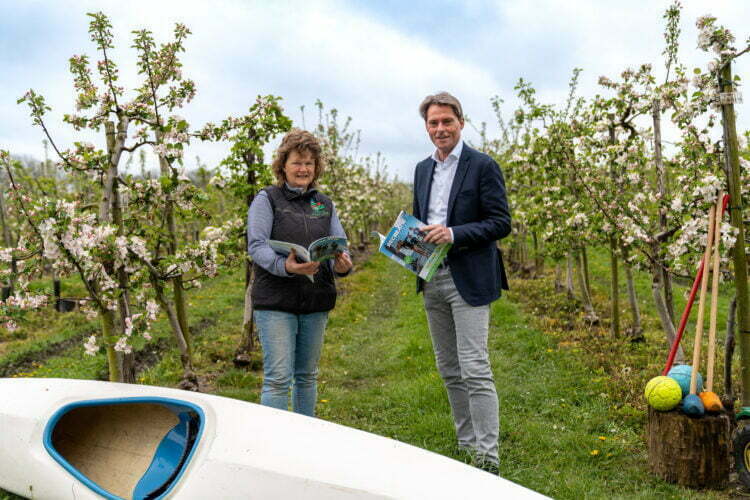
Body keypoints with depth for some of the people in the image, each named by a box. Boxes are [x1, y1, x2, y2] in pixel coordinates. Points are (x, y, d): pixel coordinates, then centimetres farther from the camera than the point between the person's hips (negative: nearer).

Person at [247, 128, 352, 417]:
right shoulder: (267, 200, 0)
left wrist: (342, 264, -15)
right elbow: (256, 246, -11)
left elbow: (340, 245, 9)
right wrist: (284, 266, -30)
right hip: (276, 302, -5)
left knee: (307, 376, 15)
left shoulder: (325, 205, 15)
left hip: (316, 302, 5)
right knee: (278, 378, -8)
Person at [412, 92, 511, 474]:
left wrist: (454, 234, -22)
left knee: (475, 370, -9)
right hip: (432, 280, 7)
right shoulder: (422, 169, 15)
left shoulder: (483, 166, -6)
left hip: (468, 280, -7)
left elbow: (501, 223, -10)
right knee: (449, 371, 13)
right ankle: (466, 448, 24)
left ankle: (487, 460, -2)